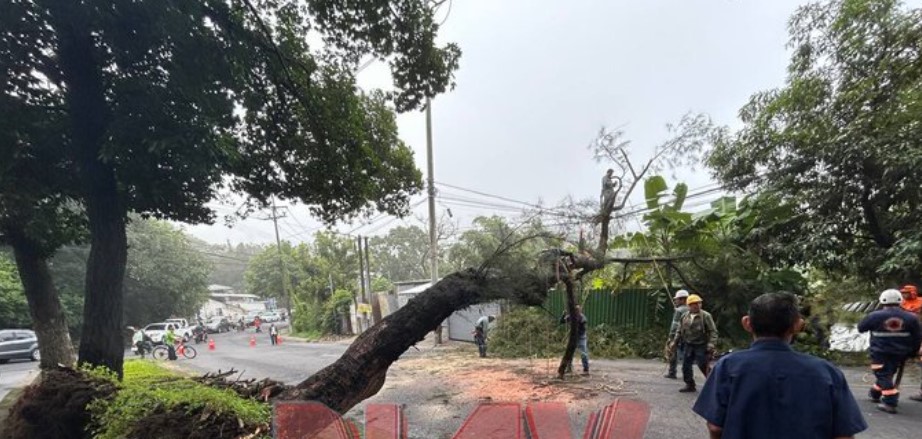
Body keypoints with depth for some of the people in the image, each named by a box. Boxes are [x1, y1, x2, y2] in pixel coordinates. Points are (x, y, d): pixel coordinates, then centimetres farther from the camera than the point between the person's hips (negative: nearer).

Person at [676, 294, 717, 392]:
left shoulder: (706, 316, -7)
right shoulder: (684, 317, 7)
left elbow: (713, 331, -9)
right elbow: (680, 331, 16)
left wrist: (711, 344, -19)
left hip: (701, 346, -5)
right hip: (689, 346, 5)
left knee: (704, 366, -5)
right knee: (686, 365, 5)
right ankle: (690, 385, 18)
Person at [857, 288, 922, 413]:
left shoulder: (874, 316, -13)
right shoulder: (911, 318, -4)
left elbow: (860, 328, 1)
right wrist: (912, 352, 15)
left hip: (880, 352, -4)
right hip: (899, 353, 4)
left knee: (884, 376, 1)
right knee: (888, 374, 20)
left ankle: (890, 403, -7)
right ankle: (875, 394, 36)